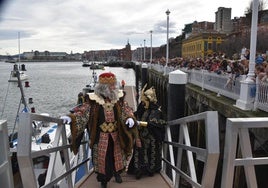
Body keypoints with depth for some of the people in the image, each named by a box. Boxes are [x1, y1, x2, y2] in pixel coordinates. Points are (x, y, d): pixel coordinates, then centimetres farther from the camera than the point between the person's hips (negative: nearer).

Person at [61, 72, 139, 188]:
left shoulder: (118, 99, -5)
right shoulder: (93, 100, -15)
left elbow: (127, 111, -2)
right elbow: (82, 112, -16)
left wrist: (130, 118, -24)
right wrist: (71, 117, -33)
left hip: (116, 135, 3)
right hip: (101, 136, -3)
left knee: (117, 155, 21)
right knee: (102, 158, 11)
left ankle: (117, 173, 50)